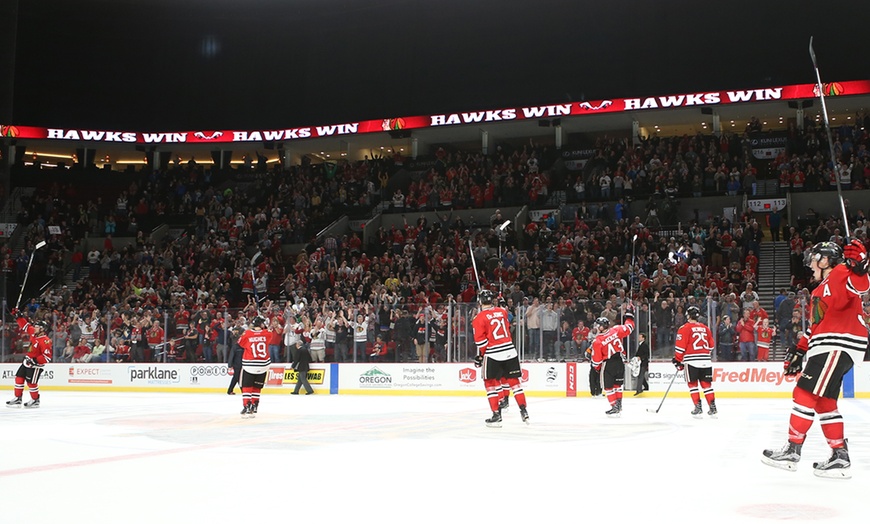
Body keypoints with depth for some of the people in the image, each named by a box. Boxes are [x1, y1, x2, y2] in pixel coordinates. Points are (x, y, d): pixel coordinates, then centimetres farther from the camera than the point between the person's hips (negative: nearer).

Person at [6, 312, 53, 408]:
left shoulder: (45, 341, -25)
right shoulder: (33, 333, 0)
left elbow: (47, 357, -27)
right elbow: (25, 326, 15)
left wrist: (35, 361, -29)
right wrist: (18, 316, 7)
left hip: (36, 365, -9)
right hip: (27, 361, 9)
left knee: (31, 382, -3)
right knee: (19, 378, 9)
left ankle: (35, 400, 15)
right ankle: (17, 399, 17)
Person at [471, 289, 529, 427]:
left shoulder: (479, 318, -7)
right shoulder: (502, 311, 8)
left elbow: (480, 341, -8)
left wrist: (479, 356, 5)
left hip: (493, 355, -4)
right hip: (510, 352, 4)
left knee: (490, 383, 8)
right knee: (514, 381, 13)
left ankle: (496, 415, 4)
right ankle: (524, 411, 10)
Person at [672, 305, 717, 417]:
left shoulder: (685, 328, -3)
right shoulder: (706, 328, 13)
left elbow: (680, 346, -7)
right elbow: (711, 346, 19)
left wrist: (678, 360, 2)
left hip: (692, 361, -4)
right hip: (706, 361, 5)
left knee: (693, 384, 5)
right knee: (706, 384, 10)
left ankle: (698, 408, 1)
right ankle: (713, 408, 7)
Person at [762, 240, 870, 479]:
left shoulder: (841, 274, -6)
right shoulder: (823, 288, 25)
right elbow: (817, 324, 26)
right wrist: (799, 351, 22)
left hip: (839, 347, -11)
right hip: (828, 349, 11)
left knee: (805, 394, -11)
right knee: (824, 401, 11)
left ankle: (792, 451, -7)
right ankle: (840, 457, 14)